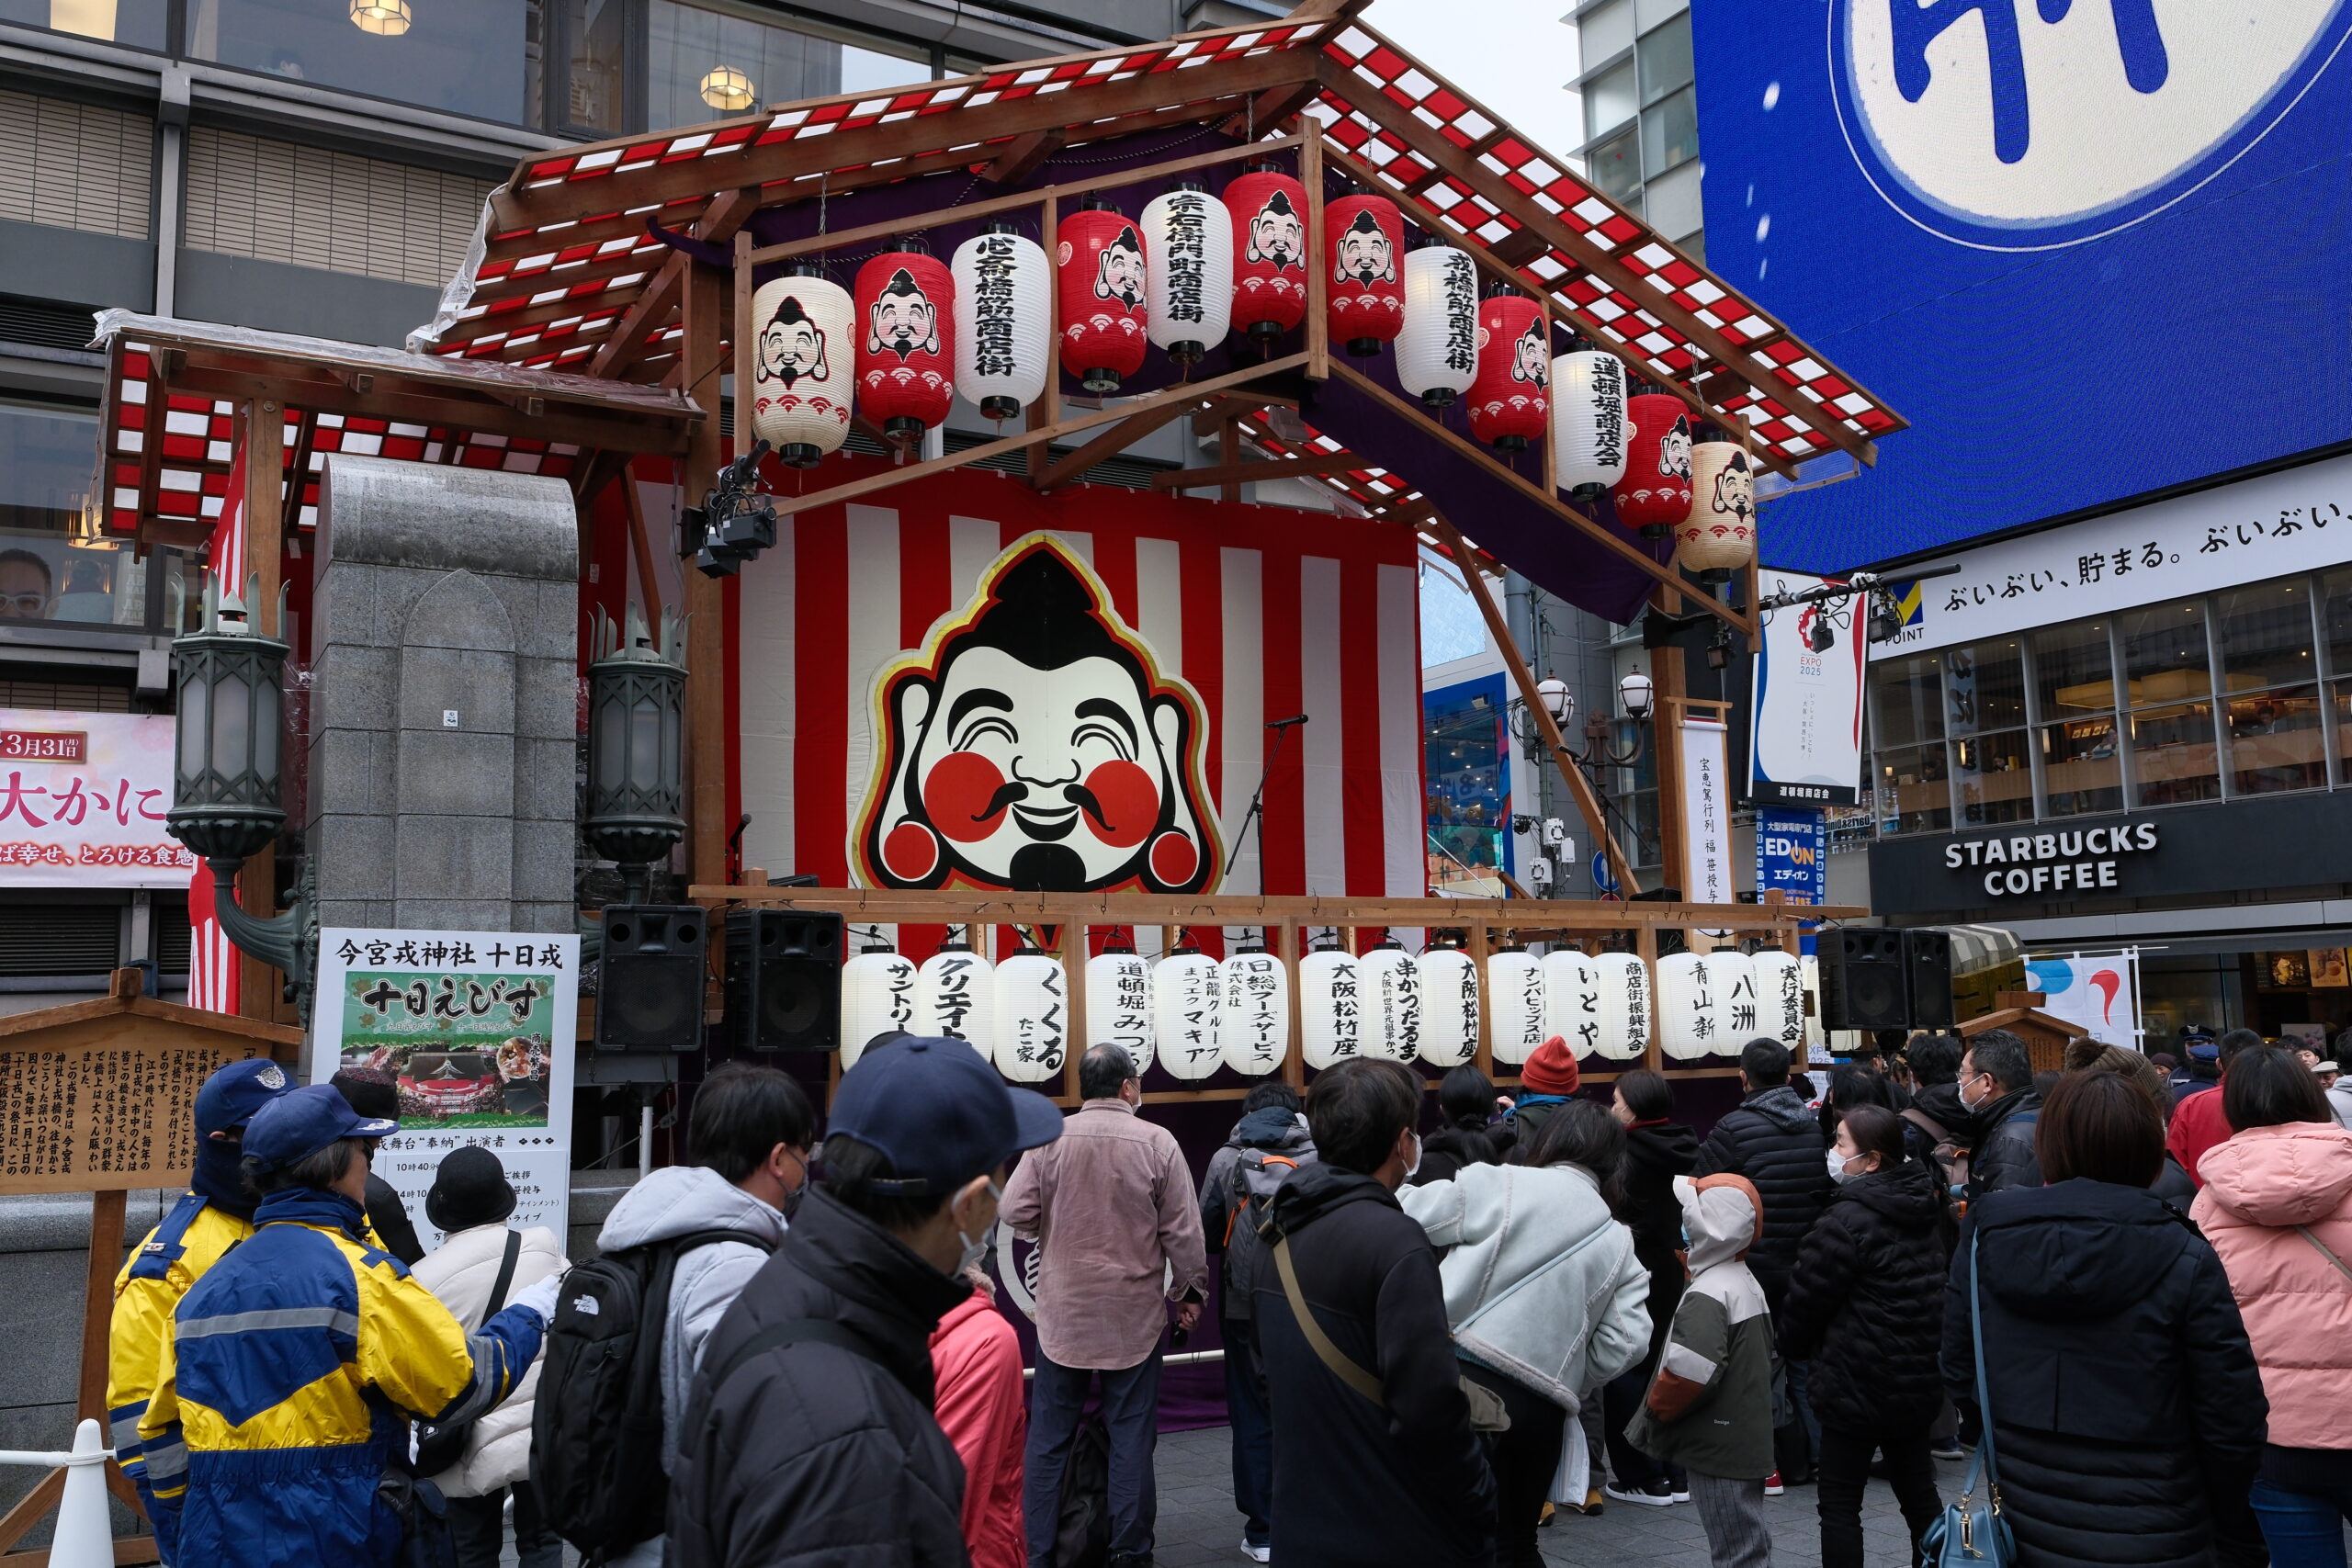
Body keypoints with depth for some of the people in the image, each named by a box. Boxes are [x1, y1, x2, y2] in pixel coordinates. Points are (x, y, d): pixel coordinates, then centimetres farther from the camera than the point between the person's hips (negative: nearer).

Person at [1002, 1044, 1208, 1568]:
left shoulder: (1049, 1139, -7)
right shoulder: (1156, 1143, -9)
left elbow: (1015, 1212, -6)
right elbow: (1183, 1231, -6)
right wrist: (1190, 1291, 8)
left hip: (1062, 1310, 1)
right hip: (1134, 1313, -1)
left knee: (1049, 1435, 11)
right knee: (1131, 1435, 9)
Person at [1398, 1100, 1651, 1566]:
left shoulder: (1498, 1184, -3)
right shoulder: (1618, 1243, 11)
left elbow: (1407, 1216, -4)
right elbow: (1626, 1342, 3)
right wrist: (1571, 1384, 16)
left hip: (1465, 1376, -5)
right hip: (1543, 1410, 5)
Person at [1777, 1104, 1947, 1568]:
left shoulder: (1846, 1221, -20)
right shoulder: (1925, 1209, 6)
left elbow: (1808, 1298, -13)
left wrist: (1794, 1347, 7)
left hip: (1858, 1385, -8)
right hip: (1920, 1378, 8)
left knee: (1839, 1504, 1)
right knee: (1918, 1489, 20)